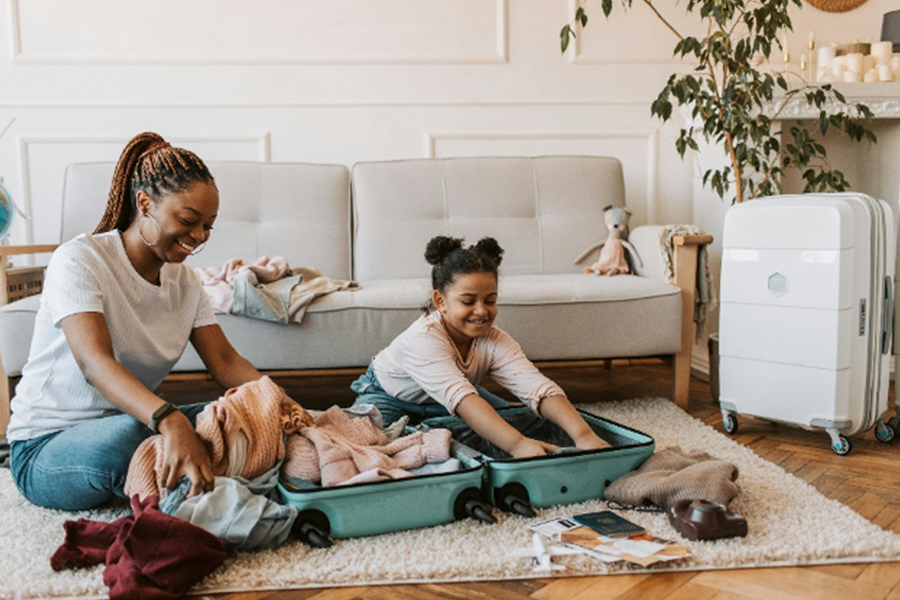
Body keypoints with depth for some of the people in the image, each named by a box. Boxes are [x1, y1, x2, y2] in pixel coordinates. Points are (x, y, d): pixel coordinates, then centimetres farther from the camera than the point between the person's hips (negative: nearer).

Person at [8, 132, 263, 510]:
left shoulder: (183, 280, 5)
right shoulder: (79, 260, -17)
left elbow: (225, 362, -1)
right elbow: (94, 362, -32)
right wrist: (170, 421, -49)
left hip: (131, 420, 5)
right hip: (46, 445, -5)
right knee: (129, 435, -39)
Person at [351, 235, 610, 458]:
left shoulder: (495, 342, -25)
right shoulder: (422, 339, -41)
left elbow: (539, 388, -38)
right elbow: (460, 398, -55)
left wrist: (583, 435, -56)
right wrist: (517, 444, -68)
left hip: (441, 404, 5)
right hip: (390, 396, -5)